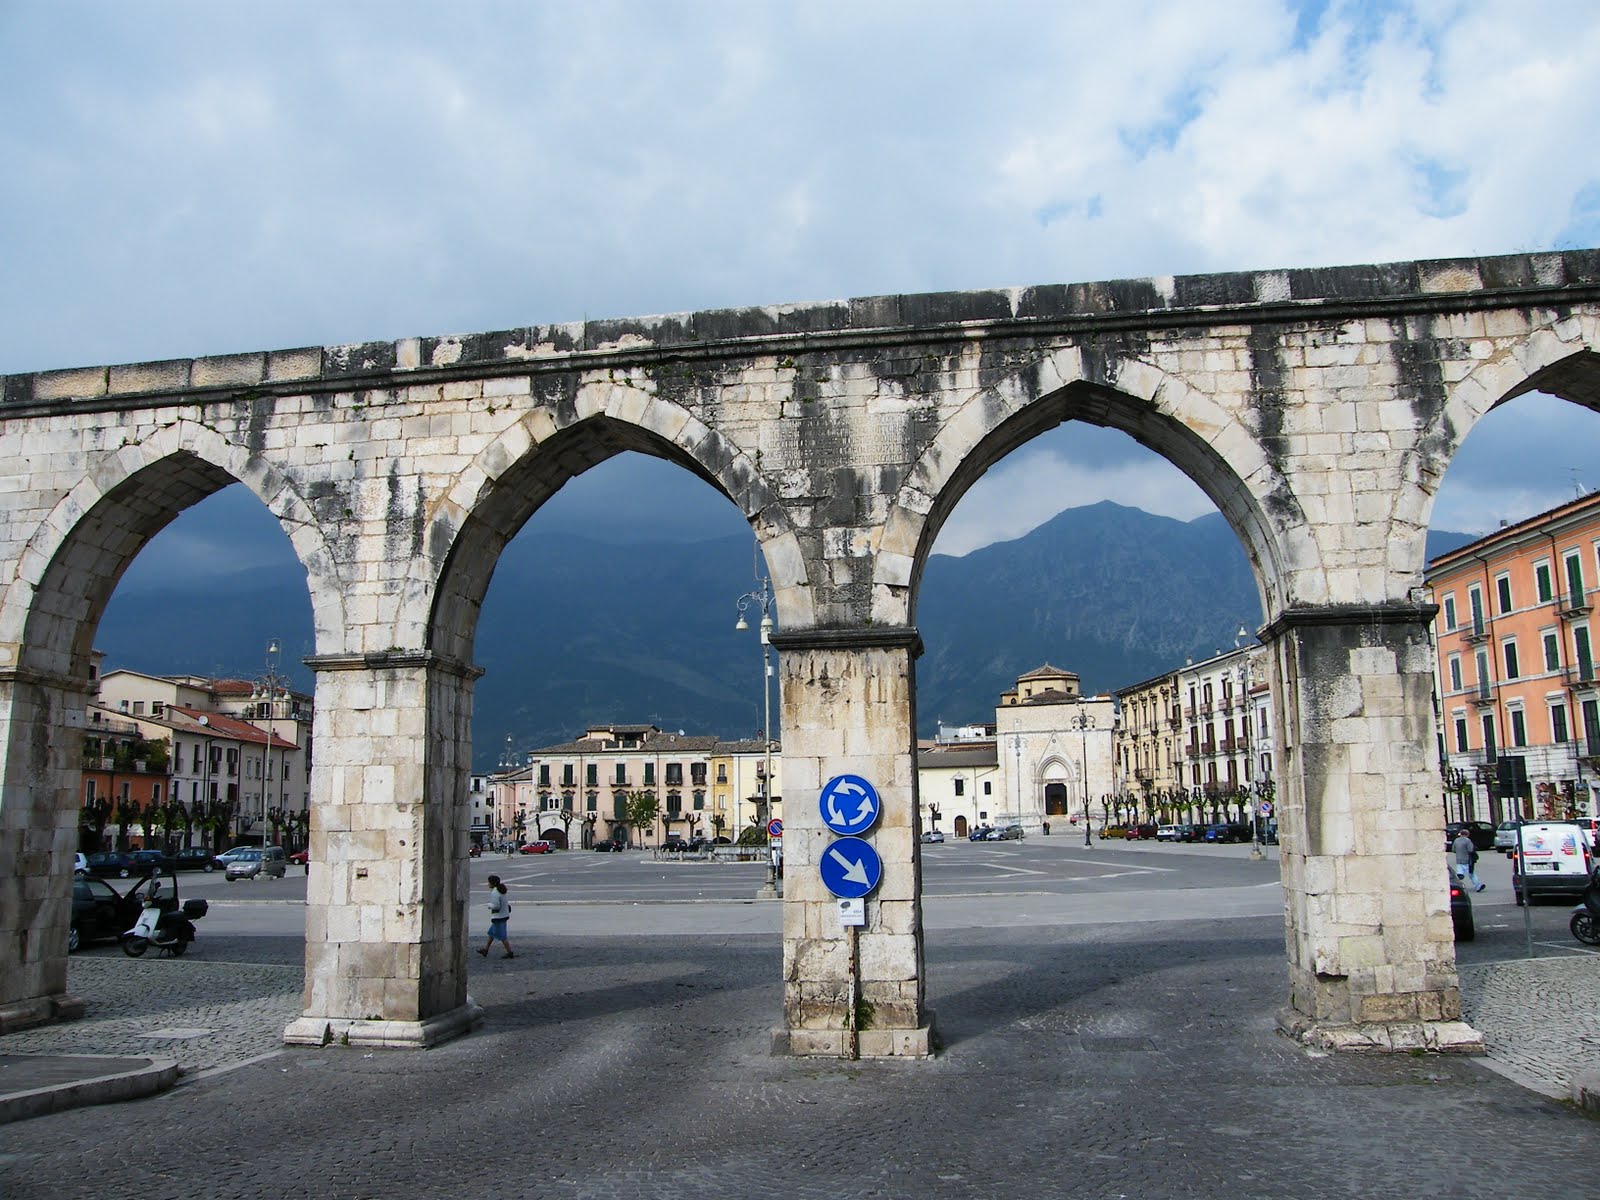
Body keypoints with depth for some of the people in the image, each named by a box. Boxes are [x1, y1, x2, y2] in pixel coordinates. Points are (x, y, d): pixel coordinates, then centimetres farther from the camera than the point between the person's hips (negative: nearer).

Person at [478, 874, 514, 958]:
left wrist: (489, 905, -9)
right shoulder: (501, 890, 8)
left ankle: (510, 953, 3)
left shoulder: (494, 893, -21)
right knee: (491, 933, 20)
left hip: (498, 917, -10)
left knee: (502, 936, -1)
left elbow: (496, 906, -26)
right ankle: (485, 950, 29)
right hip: (504, 915, 10)